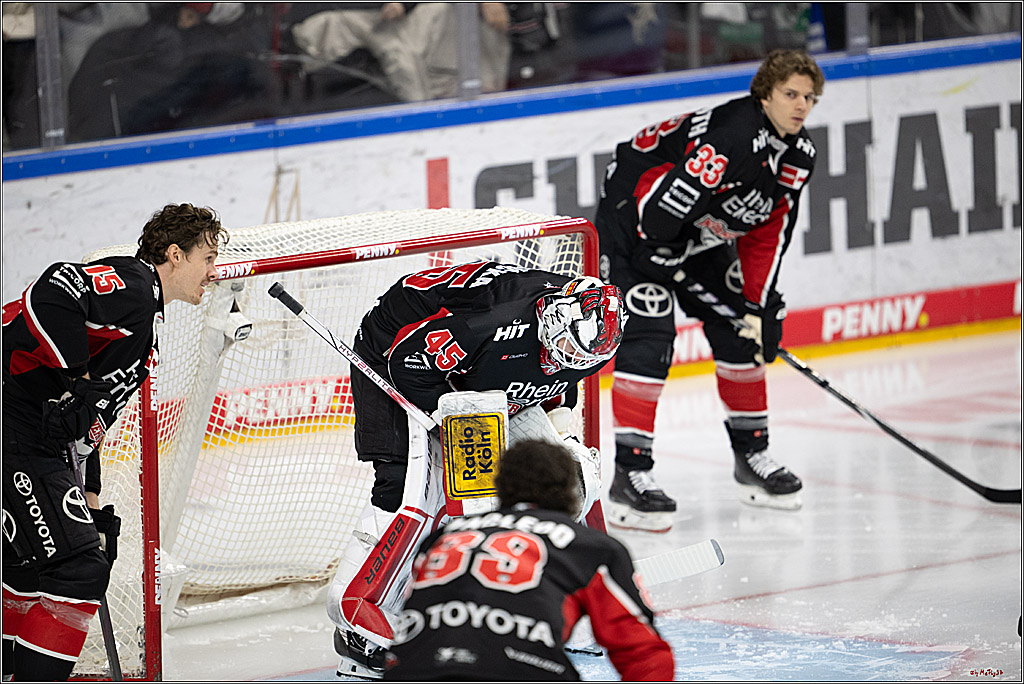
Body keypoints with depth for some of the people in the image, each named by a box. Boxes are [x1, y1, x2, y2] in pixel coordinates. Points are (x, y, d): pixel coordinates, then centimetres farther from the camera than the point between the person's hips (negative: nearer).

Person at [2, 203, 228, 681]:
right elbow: (55, 291, -28)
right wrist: (78, 381, -23)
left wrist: (90, 499, 24)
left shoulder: (146, 325, 23)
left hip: (40, 441, 11)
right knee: (78, 567, -13)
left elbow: (93, 419, 27)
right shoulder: (131, 282, -9)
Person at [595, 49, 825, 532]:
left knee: (743, 329, 8)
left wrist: (760, 304, -3)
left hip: (700, 232, 9)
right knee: (649, 333, -20)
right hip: (637, 214, -9)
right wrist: (664, 264, -21)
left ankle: (751, 456, 23)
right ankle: (630, 476, -22)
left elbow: (768, 232, 2)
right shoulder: (732, 135, -33)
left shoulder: (798, 155, -3)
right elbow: (660, 209, -33)